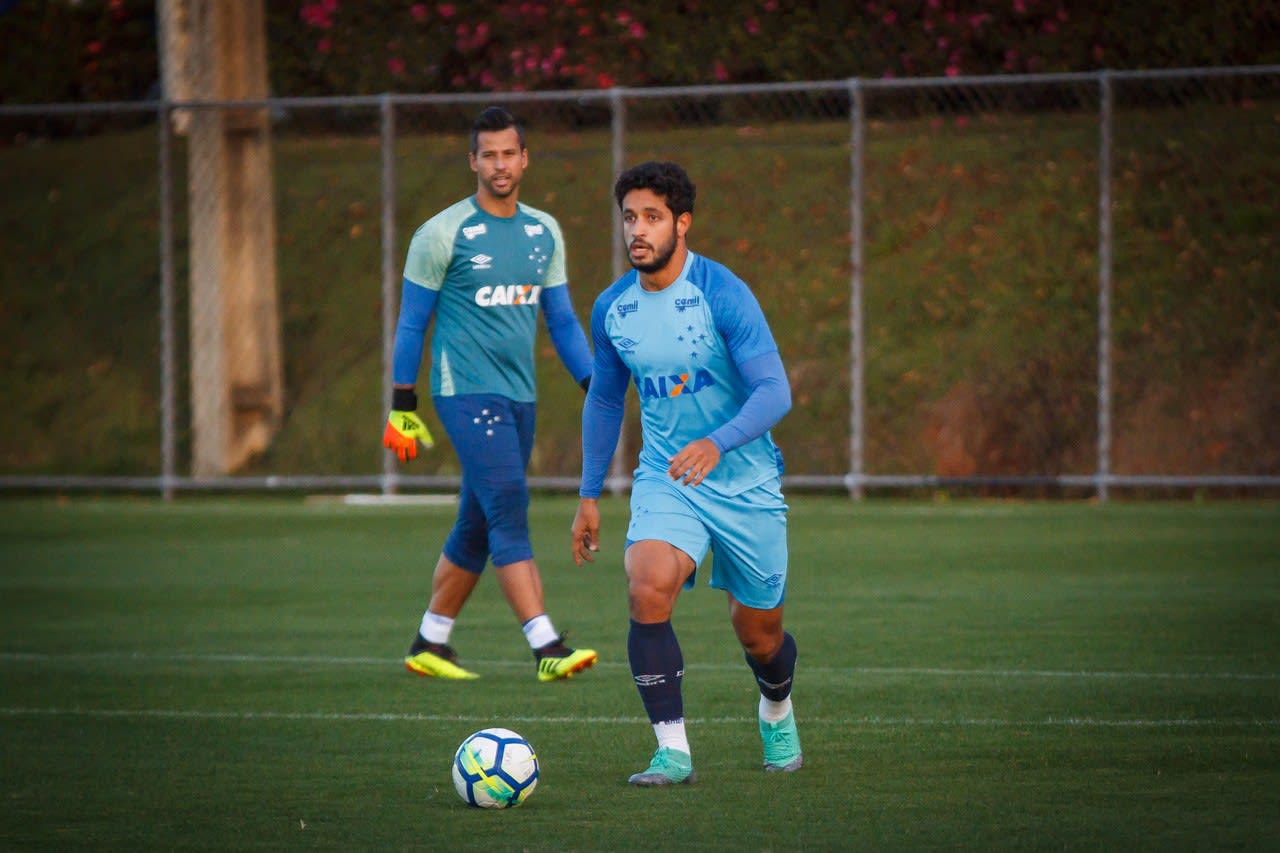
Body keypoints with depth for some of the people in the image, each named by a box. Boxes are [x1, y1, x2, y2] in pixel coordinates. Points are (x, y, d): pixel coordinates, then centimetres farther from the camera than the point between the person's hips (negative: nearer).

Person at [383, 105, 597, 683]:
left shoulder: (544, 233, 12)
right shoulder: (443, 233, -5)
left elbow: (562, 320, 18)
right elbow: (411, 324, 0)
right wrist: (403, 407, -2)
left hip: (520, 397, 6)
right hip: (467, 392, -6)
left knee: (477, 527, 10)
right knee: (509, 512, -17)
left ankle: (429, 645, 22)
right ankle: (546, 649, -23)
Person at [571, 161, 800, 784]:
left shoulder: (724, 295, -17)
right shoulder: (611, 309, -2)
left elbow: (774, 392, -23)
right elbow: (604, 399, 14)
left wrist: (716, 443, -40)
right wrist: (589, 495, 14)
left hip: (746, 484, -2)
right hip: (664, 481, 3)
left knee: (757, 632, 9)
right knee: (647, 590, -26)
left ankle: (777, 710, 45)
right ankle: (672, 751, -21)